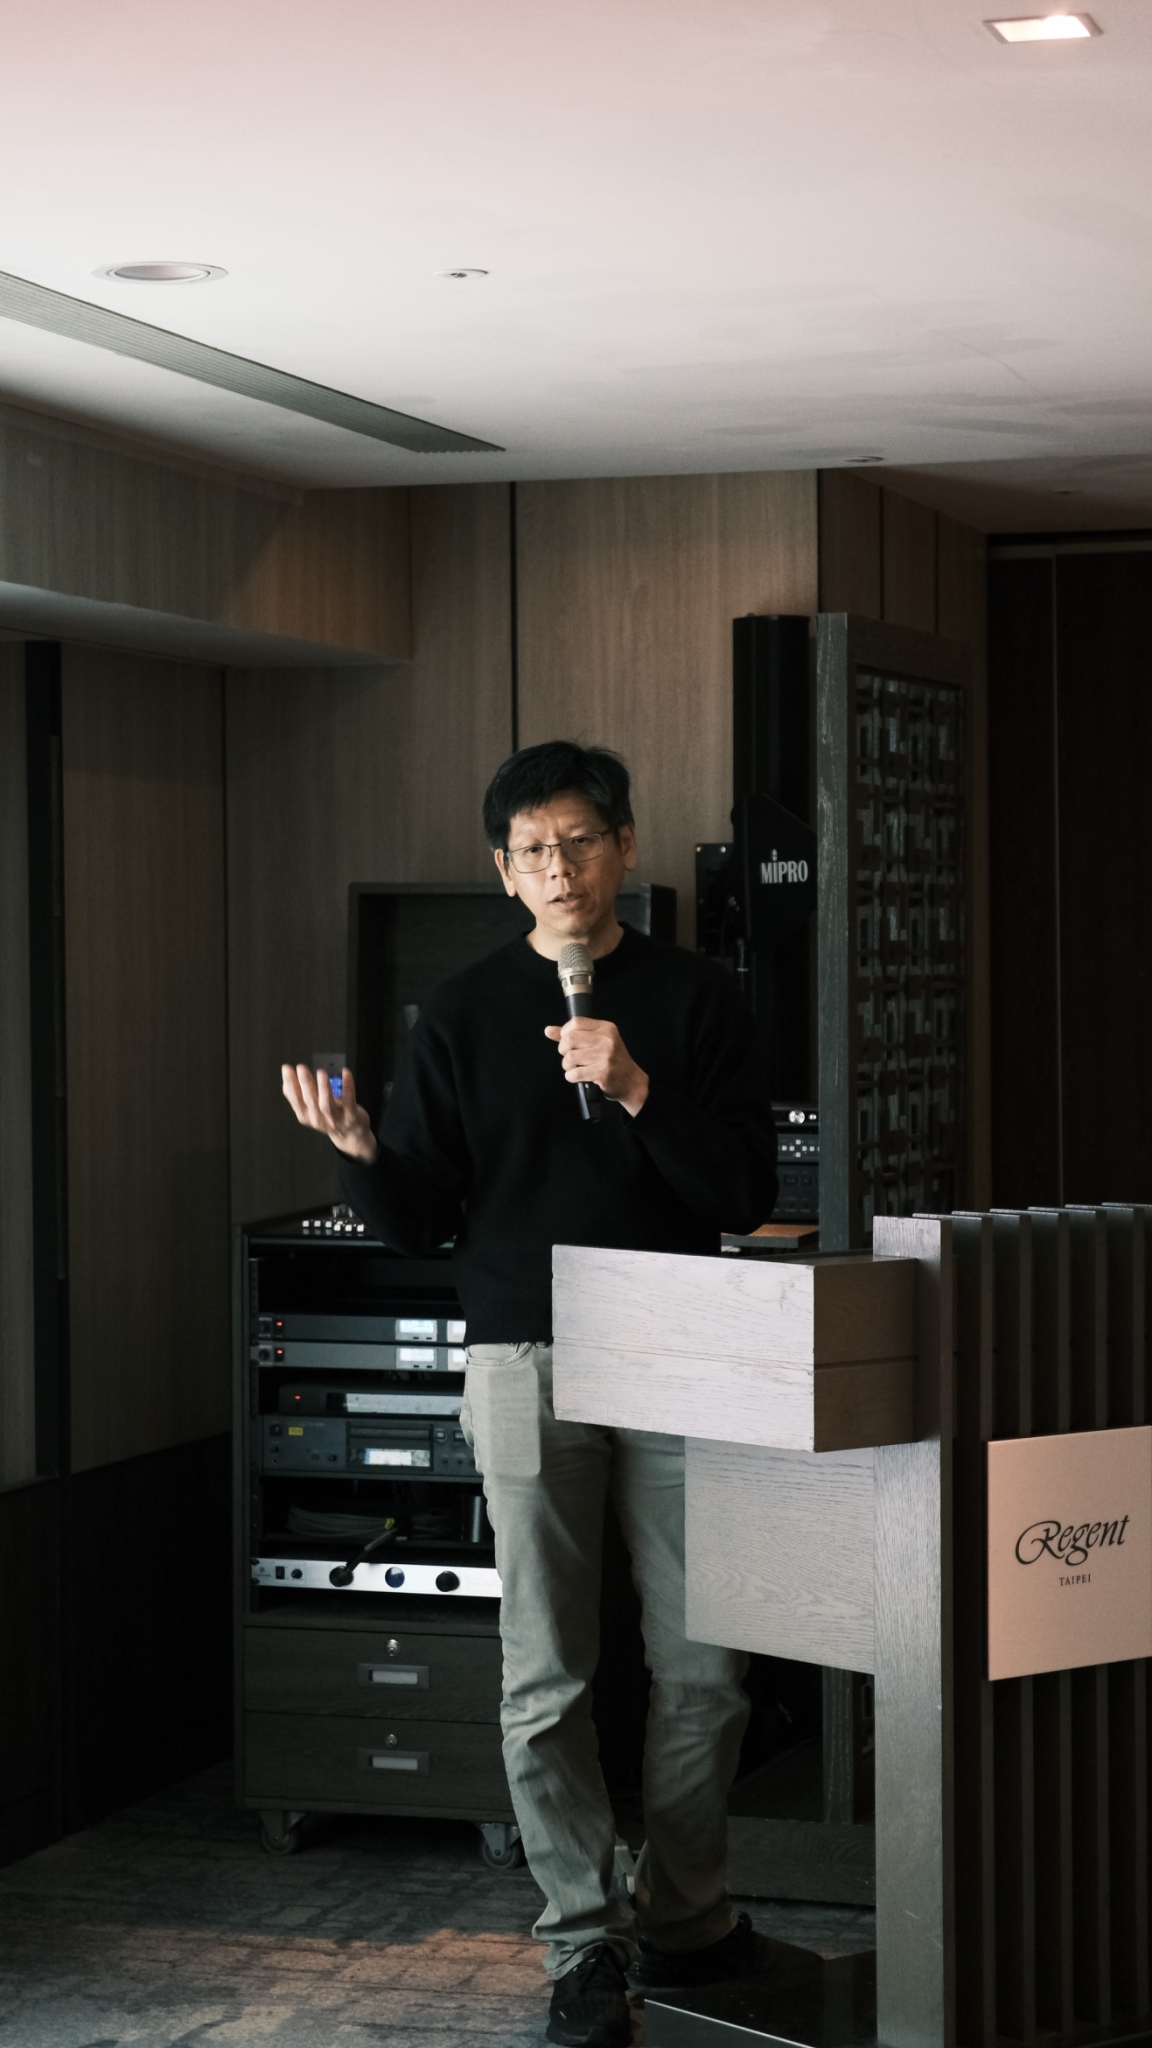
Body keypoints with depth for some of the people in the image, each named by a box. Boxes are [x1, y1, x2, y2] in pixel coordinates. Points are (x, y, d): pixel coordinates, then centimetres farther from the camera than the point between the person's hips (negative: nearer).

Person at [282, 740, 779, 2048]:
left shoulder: (696, 1001, 6)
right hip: (526, 1362, 0)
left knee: (703, 1668, 4)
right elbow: (420, 1221, 5)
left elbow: (747, 1195, -3)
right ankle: (584, 1943, 10)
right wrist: (360, 1151, -15)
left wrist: (637, 1091, -16)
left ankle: (684, 1917, 21)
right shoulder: (464, 1016, 7)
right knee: (546, 1678, 0)